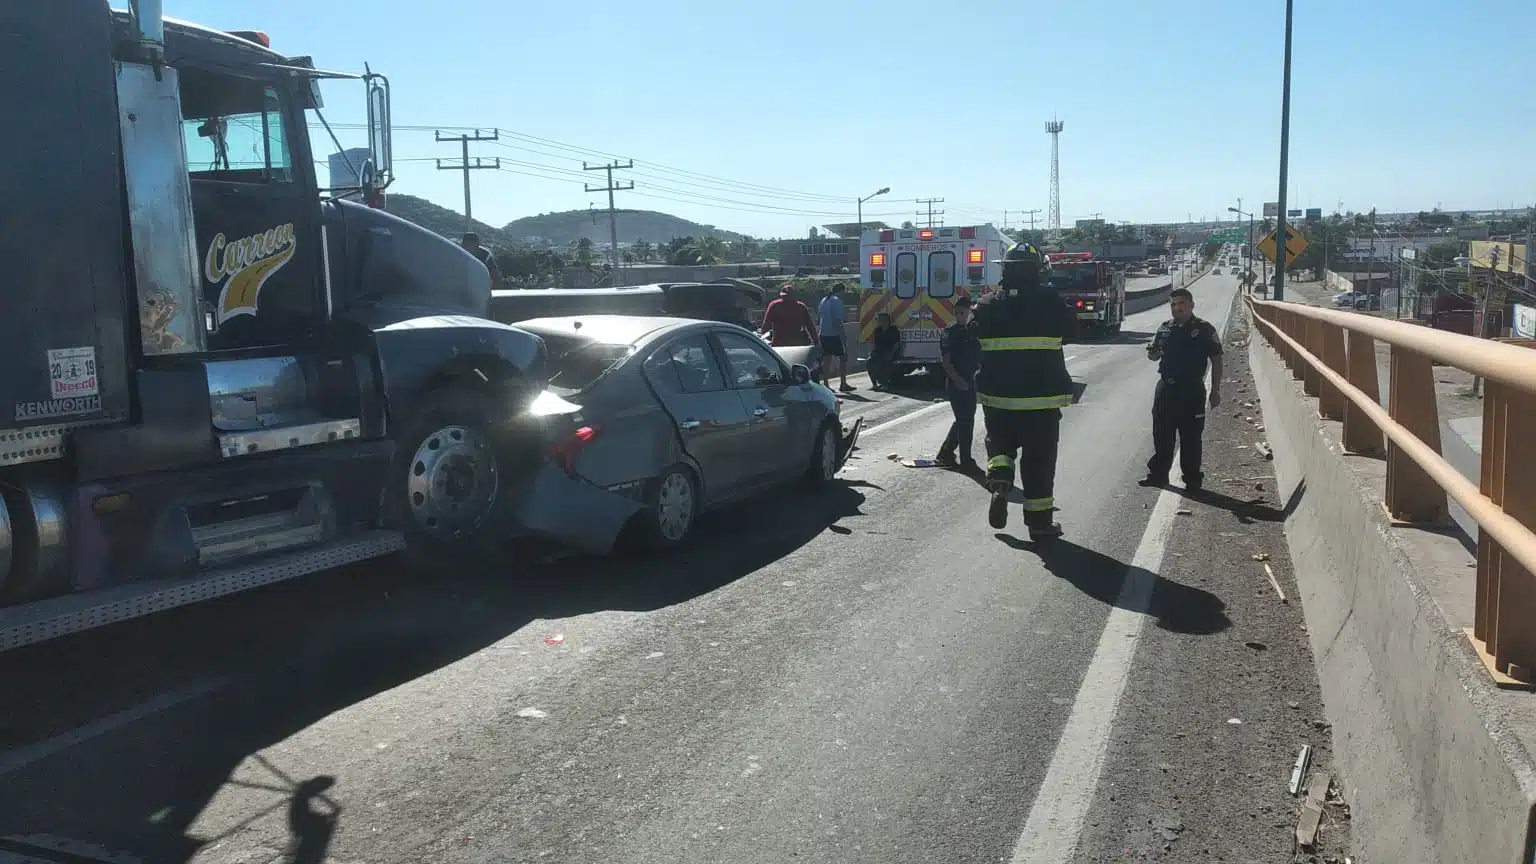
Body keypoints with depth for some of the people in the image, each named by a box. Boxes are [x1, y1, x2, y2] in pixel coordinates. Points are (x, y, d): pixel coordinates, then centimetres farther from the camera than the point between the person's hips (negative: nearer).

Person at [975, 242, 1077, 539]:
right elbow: (1071, 331, 6)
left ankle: (999, 480, -7)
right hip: (1042, 394, -2)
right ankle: (1039, 521, 11)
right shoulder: (1048, 300, -9)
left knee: (999, 442, 22)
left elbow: (977, 340, 11)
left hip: (997, 394, 2)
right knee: (1039, 458, 6)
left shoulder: (990, 305, -1)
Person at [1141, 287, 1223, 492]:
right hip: (1166, 388, 4)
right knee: (1162, 435, 9)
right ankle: (1158, 474, 19)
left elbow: (1216, 360, -2)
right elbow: (1152, 354, 21)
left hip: (1192, 390, -4)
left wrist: (1215, 390, -6)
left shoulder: (1204, 329, -4)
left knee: (1191, 437, 1)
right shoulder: (1165, 328, 10)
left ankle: (1192, 479, 11)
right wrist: (1154, 353, -5)